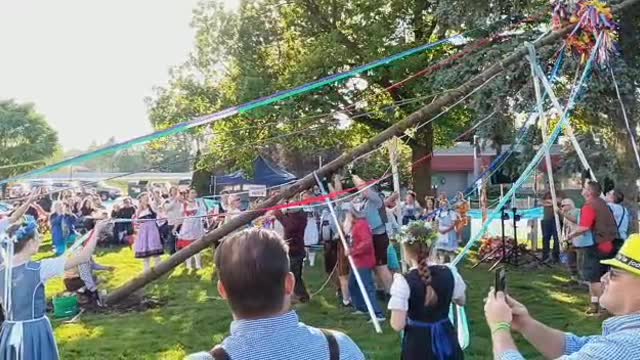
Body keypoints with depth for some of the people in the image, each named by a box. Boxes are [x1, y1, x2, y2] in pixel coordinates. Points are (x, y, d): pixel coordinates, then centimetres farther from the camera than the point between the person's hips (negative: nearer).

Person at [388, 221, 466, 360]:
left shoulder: (403, 282, -20)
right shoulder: (449, 272, -7)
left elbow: (398, 325, -18)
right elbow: (461, 301, 11)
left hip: (418, 343, -3)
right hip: (446, 339, 4)